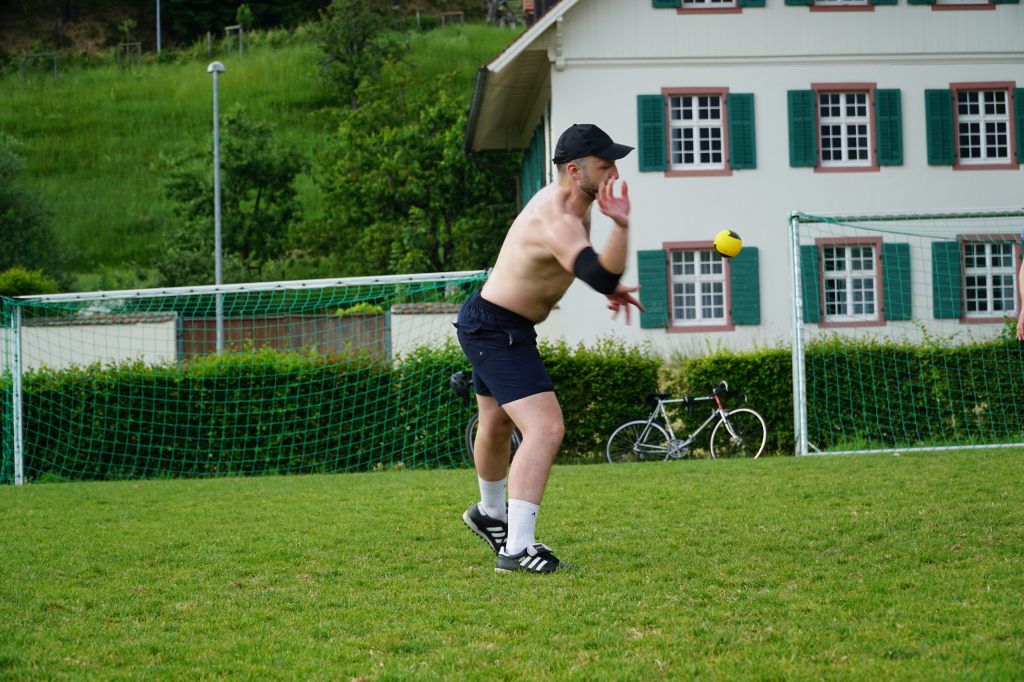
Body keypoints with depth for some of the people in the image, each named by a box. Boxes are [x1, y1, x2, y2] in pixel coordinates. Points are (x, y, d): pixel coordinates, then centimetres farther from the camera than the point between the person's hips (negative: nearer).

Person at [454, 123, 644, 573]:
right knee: (546, 428, -22)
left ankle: (489, 514, 53)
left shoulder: (562, 199, 2)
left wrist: (608, 286, 12)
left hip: (491, 325, 11)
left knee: (497, 424, 30)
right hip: (495, 330, -11)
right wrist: (621, 225, -58)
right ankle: (517, 549, -27)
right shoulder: (556, 222, -31)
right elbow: (603, 277, -46)